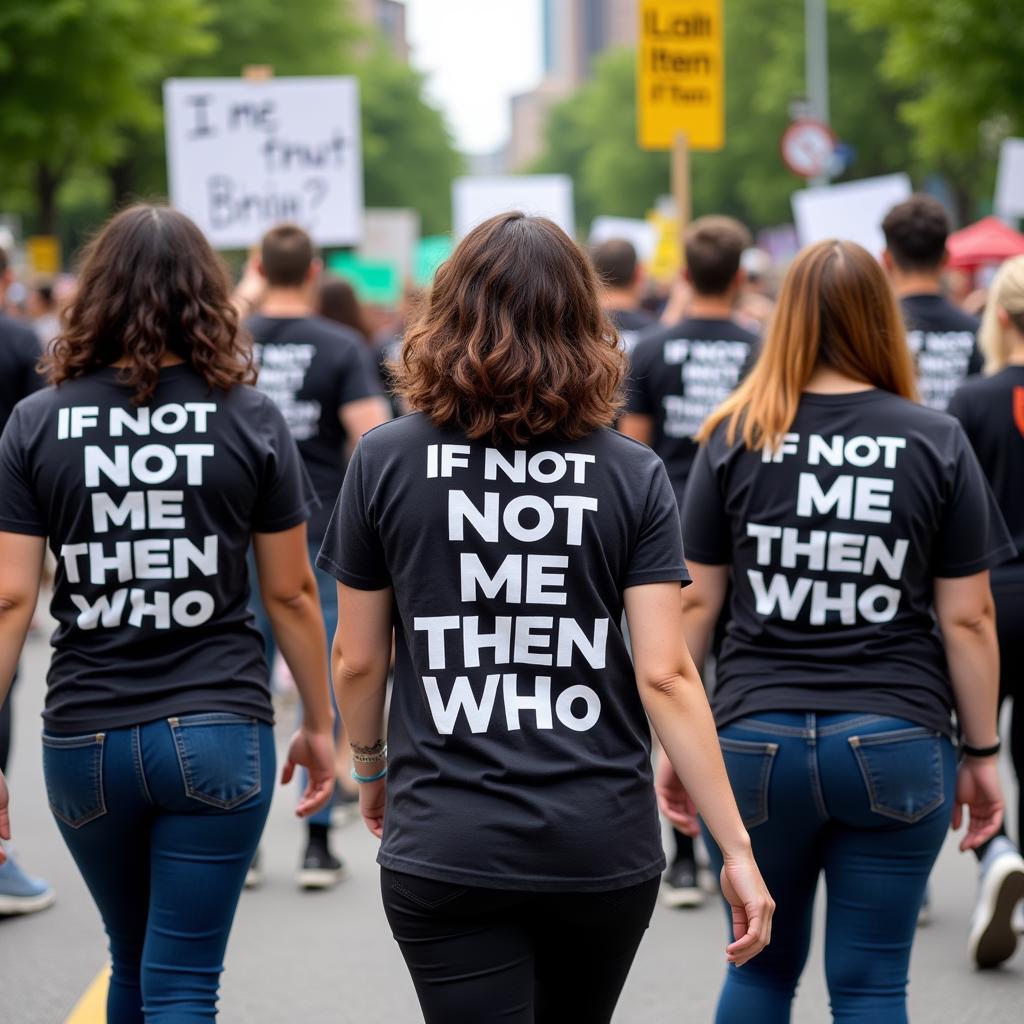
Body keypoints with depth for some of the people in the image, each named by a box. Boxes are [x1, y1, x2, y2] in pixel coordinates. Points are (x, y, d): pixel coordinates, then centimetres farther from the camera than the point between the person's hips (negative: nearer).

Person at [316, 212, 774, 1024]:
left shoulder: (387, 461, -4)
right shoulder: (633, 477, -3)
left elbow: (357, 660, 3)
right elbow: (665, 675, -9)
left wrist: (371, 767, 23)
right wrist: (737, 849, -5)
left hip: (447, 848, -2)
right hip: (603, 847, 2)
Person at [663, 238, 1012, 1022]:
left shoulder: (735, 438, 1)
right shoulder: (937, 443, -1)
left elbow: (695, 603, 2)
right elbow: (968, 618, -1)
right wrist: (982, 752, 8)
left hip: (757, 741, 1)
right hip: (896, 746, -1)